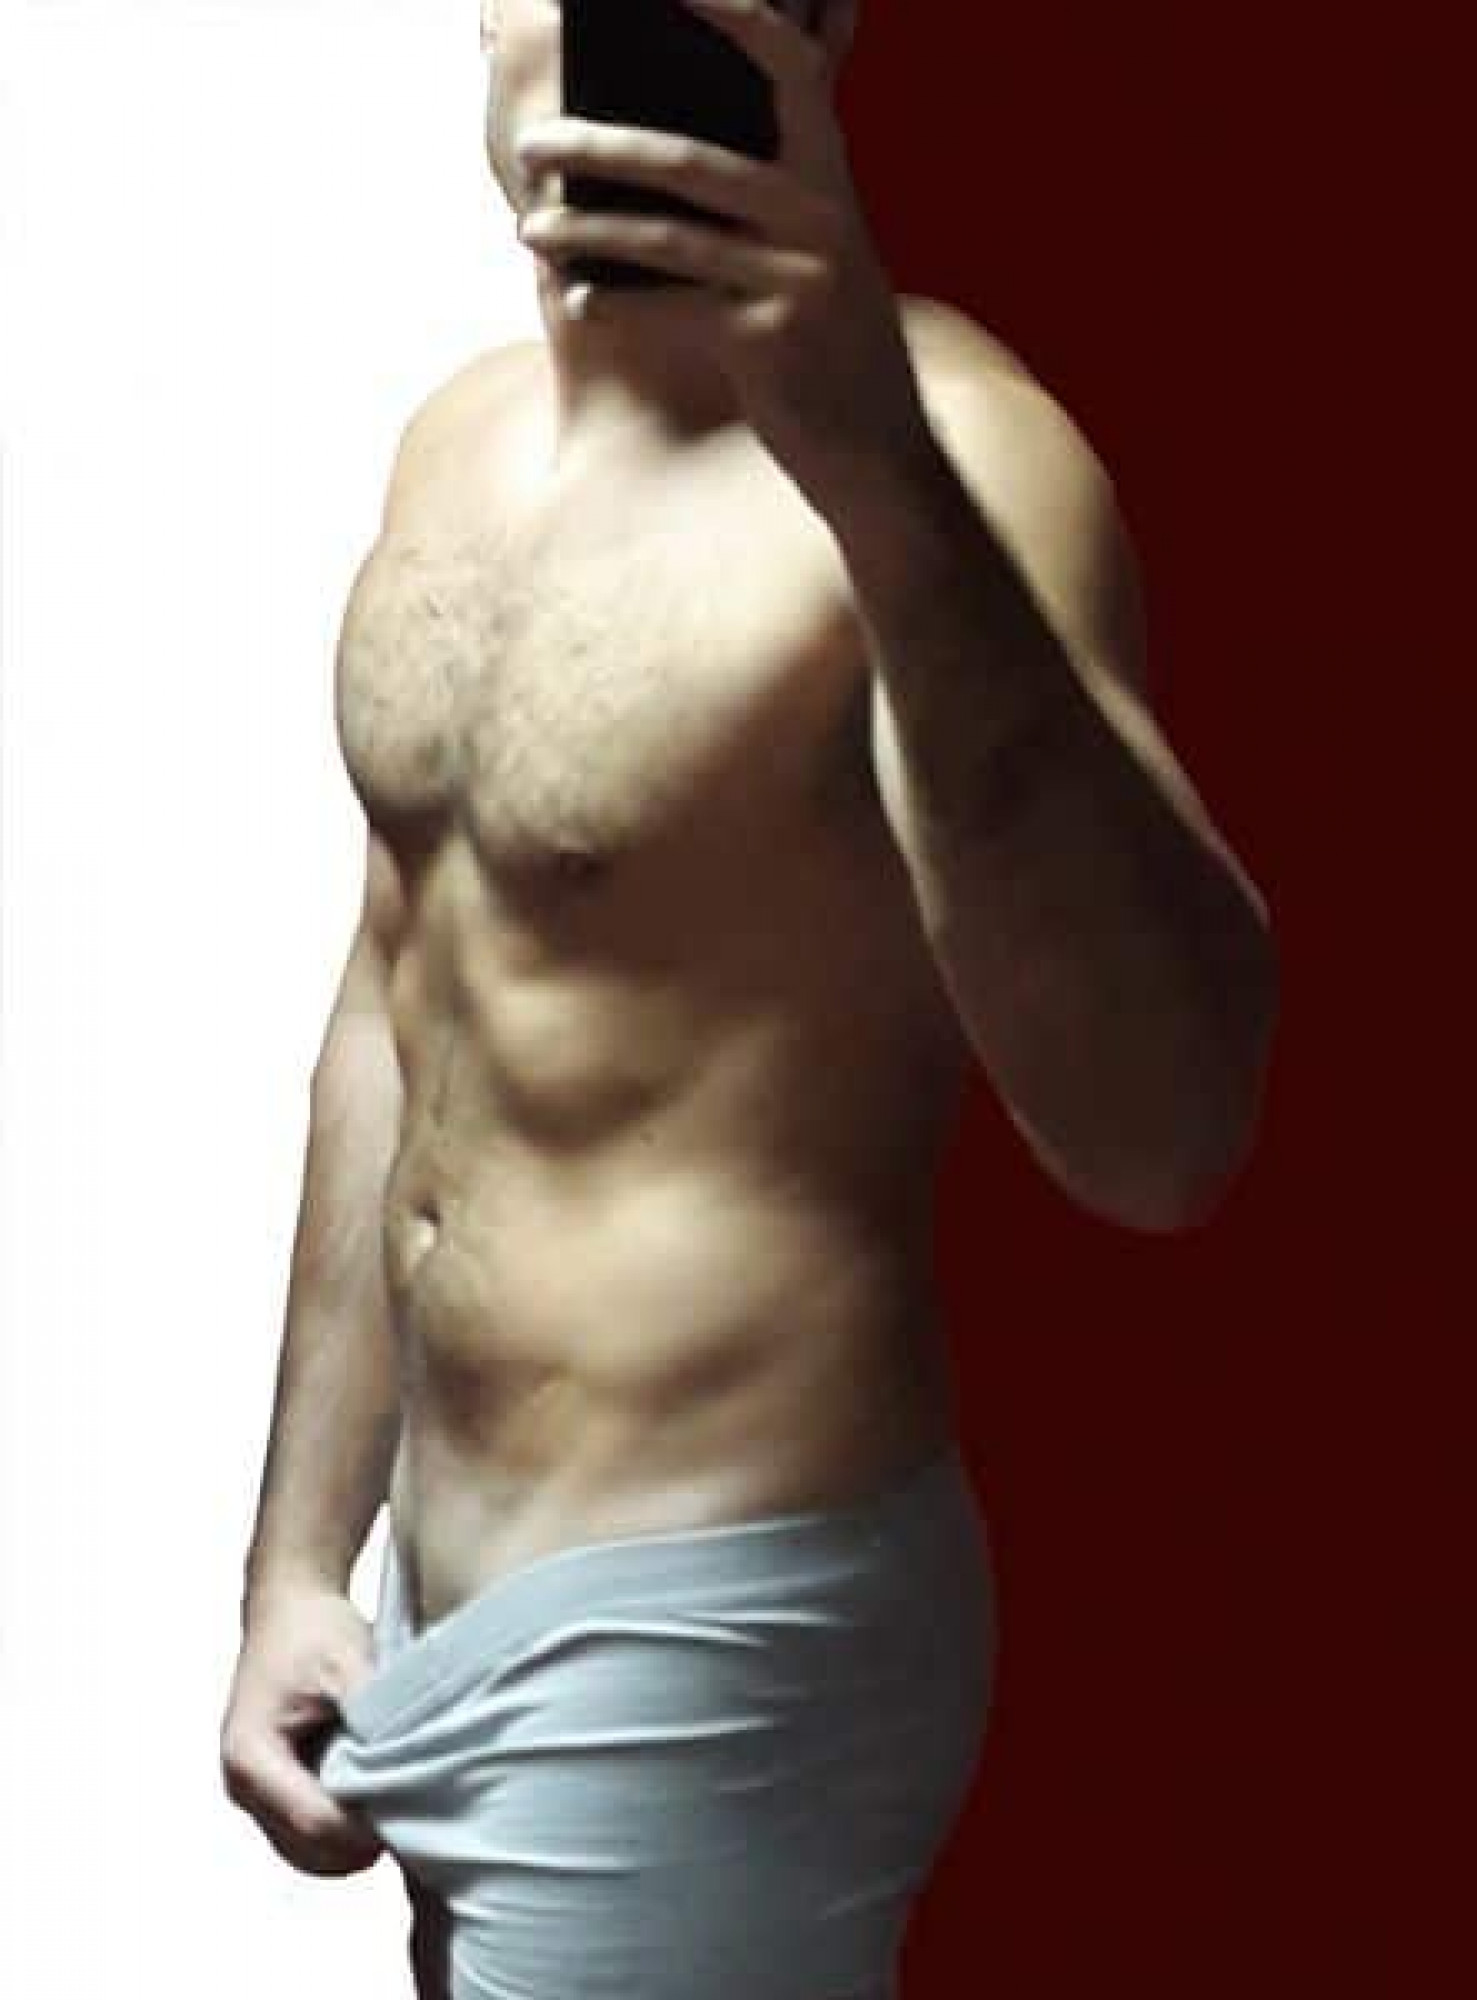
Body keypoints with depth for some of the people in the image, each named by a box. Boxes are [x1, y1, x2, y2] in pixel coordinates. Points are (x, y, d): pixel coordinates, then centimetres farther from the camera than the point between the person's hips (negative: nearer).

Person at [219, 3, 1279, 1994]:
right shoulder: (463, 443, 5)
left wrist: (883, 477, -43)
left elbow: (1164, 1136, -33)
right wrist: (299, 1561, 13)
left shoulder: (936, 451, -19)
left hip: (708, 1639, -7)